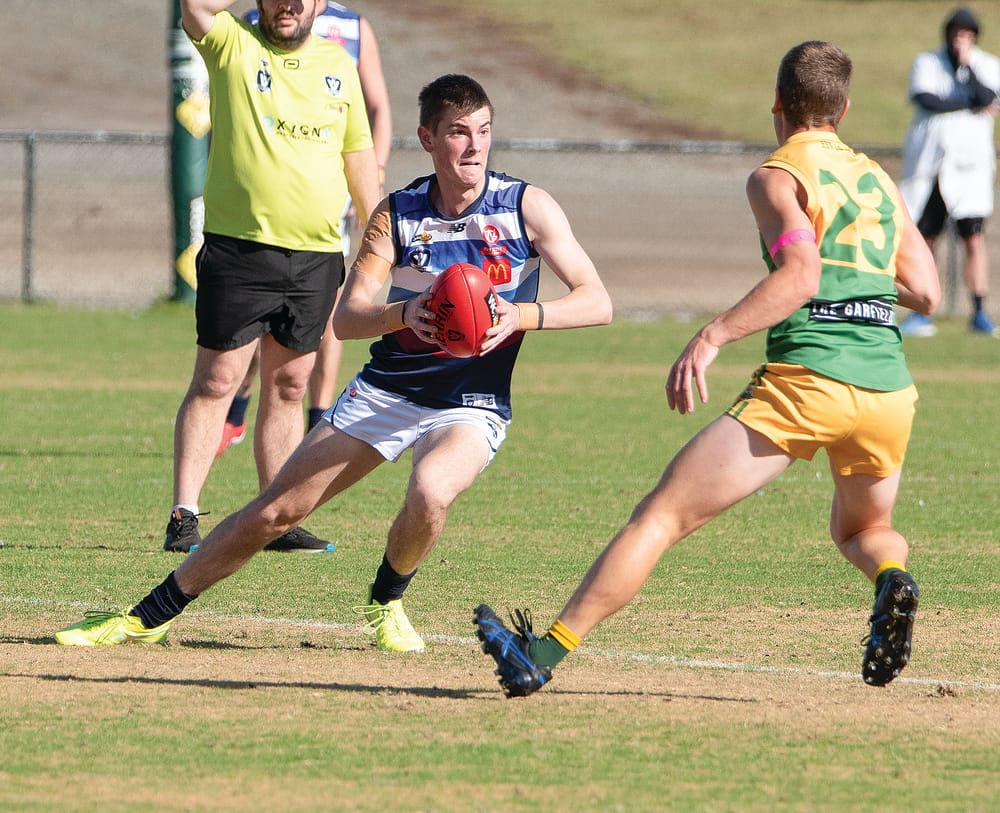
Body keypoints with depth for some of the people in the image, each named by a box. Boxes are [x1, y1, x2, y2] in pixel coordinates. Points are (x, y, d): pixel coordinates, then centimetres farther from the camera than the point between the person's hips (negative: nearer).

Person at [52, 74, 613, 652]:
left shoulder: (528, 208, -8)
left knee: (431, 490, -35)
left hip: (471, 408, -3)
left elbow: (597, 302, -13)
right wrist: (404, 314, -31)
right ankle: (148, 618, 16)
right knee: (275, 511, 1)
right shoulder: (396, 214, -2)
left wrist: (521, 315, -31)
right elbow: (346, 319, -9)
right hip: (384, 392, 3)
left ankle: (386, 603, -4)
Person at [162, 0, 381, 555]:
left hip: (316, 253, 5)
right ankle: (183, 519, -6)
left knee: (288, 386, 9)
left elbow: (358, 152, 20)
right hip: (238, 247, -4)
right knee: (216, 380, -7)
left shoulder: (338, 65, 13)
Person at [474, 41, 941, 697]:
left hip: (805, 379, -5)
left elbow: (800, 277, -14)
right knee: (861, 528, 31)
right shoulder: (880, 181, 21)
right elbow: (928, 293, 21)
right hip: (891, 389, 5)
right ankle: (891, 576, -5)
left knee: (661, 517, -5)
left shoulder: (779, 177, 3)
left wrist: (712, 337, -19)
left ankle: (542, 656, -11)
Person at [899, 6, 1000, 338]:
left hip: (969, 166, -1)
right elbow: (926, 99, -12)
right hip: (928, 164, 1)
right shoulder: (927, 63, 6)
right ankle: (921, 315, 9)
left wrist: (968, 65, -13)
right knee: (922, 239, 2)